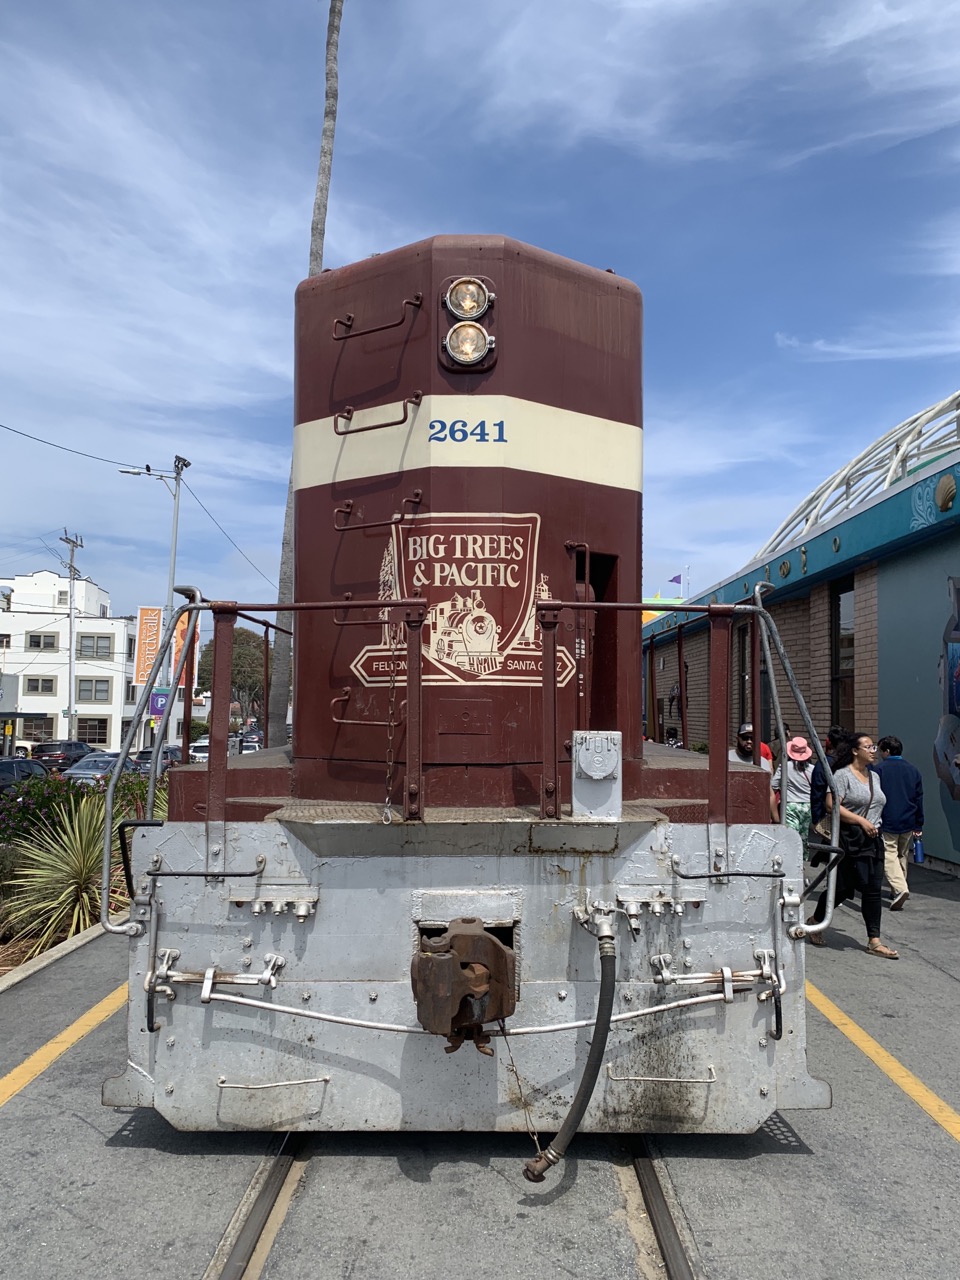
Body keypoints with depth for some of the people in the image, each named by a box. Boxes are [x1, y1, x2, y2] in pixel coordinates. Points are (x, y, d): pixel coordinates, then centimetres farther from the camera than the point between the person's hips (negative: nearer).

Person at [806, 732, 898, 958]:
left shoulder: (874, 776, 15)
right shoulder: (842, 775, -9)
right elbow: (832, 805, -17)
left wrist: (874, 825, 18)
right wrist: (861, 821, -19)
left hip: (872, 839, 7)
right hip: (849, 839, -7)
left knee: (873, 890, 3)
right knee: (843, 888, -1)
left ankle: (874, 941, 7)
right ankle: (815, 921, 22)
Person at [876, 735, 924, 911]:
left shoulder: (880, 769, -8)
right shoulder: (913, 770, 8)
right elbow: (919, 799, 11)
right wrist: (919, 825, 15)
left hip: (887, 823, -5)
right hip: (908, 823, 5)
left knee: (889, 855, -7)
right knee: (902, 856, 18)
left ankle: (899, 888, -26)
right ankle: (898, 889, 29)